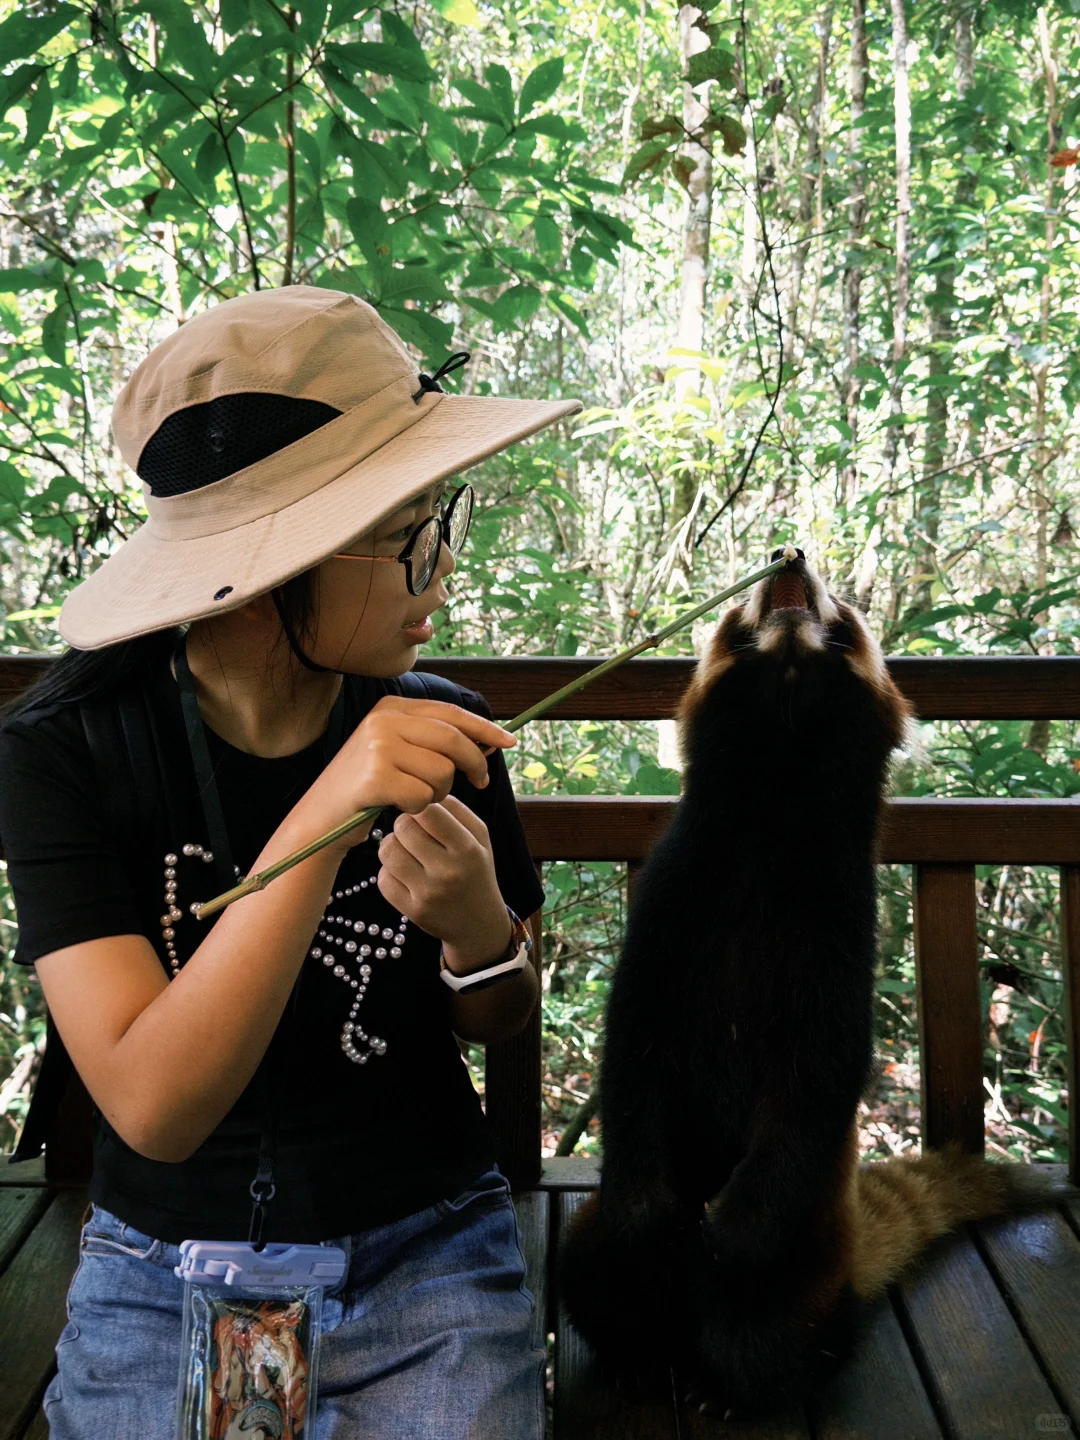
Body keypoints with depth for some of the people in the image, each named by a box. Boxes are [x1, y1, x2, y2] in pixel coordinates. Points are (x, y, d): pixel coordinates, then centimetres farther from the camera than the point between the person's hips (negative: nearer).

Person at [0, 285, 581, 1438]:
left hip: (423, 1256, 2)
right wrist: (321, 821, -37)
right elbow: (153, 1108, -26)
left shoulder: (438, 732, -12)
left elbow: (500, 1024, 3)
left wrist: (481, 932, -20)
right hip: (166, 1273, -1)